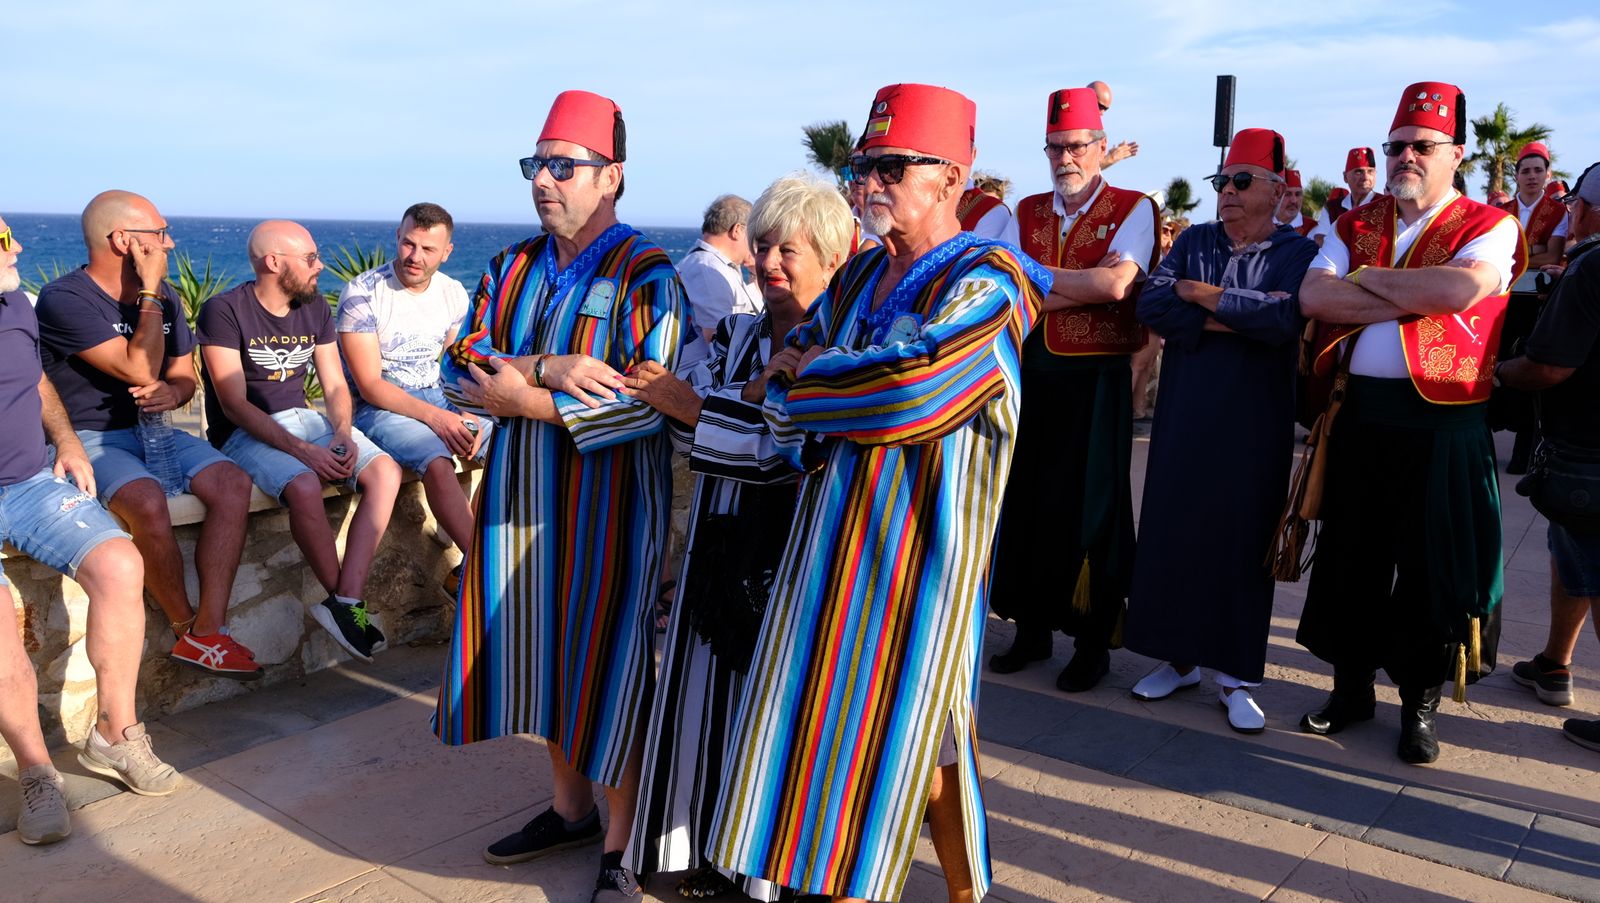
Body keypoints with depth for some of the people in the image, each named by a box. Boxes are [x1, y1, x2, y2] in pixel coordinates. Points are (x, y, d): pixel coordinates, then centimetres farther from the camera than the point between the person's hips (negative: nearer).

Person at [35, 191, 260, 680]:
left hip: (151, 429, 7)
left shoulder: (163, 296, 9)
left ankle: (208, 630, -23)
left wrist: (172, 392, -9)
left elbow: (184, 376, 16)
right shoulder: (64, 299, -13)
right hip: (88, 439, -7)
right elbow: (140, 371, -20)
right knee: (148, 503, -36)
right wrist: (150, 292, -16)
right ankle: (184, 627, -12)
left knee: (232, 482, -20)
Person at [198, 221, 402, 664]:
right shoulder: (223, 311, -12)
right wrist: (303, 450, -26)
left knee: (385, 471, -20)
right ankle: (347, 601, -15)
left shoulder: (316, 308, 8)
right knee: (304, 486, -36)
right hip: (244, 432, -6)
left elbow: (335, 386, 9)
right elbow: (236, 405, -17)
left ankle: (345, 603, -27)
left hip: (304, 418, 6)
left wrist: (343, 434, -13)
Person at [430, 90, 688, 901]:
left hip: (608, 507, -6)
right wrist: (550, 368, -19)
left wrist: (522, 396, -18)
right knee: (545, 658, 15)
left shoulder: (648, 277, -11)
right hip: (521, 499, 6)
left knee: (608, 668, 2)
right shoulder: (512, 269, 9)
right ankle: (570, 808, 36)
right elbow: (463, 364, -1)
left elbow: (652, 402, -20)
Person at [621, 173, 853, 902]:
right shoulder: (735, 335, 9)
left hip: (791, 561, -5)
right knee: (713, 700, 12)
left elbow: (790, 452, -22)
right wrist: (760, 388, -17)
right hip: (721, 550, 6)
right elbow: (689, 433, -1)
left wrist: (687, 403, -16)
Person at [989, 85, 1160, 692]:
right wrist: (1087, 286, -13)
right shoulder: (1027, 212, 11)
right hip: (1033, 373, 4)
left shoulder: (1132, 209, -3)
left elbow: (1117, 284, -19)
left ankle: (1094, 642, 17)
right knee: (1028, 500, 9)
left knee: (1091, 506, 3)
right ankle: (1033, 628, 24)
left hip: (1097, 379, -4)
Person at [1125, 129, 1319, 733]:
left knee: (1243, 539, 3)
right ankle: (1179, 657, 23)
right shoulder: (1193, 241, 7)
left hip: (1256, 420, -3)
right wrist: (1235, 320, -16)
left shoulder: (1298, 251, -2)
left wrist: (1211, 299, -12)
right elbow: (1151, 304, -8)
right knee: (1173, 528, 7)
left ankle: (1236, 678, 15)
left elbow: (1288, 319, -21)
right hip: (1184, 412, 3)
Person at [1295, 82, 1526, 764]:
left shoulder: (1488, 227, -2)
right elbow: (1312, 297, -7)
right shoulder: (1356, 226, 10)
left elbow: (1462, 287, -23)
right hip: (1360, 417, 4)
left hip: (1441, 425, -3)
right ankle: (1351, 687, 27)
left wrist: (1365, 279, -11)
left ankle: (1420, 703, 22)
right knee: (1350, 556, 11)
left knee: (1432, 567, 5)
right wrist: (1413, 297, -14)